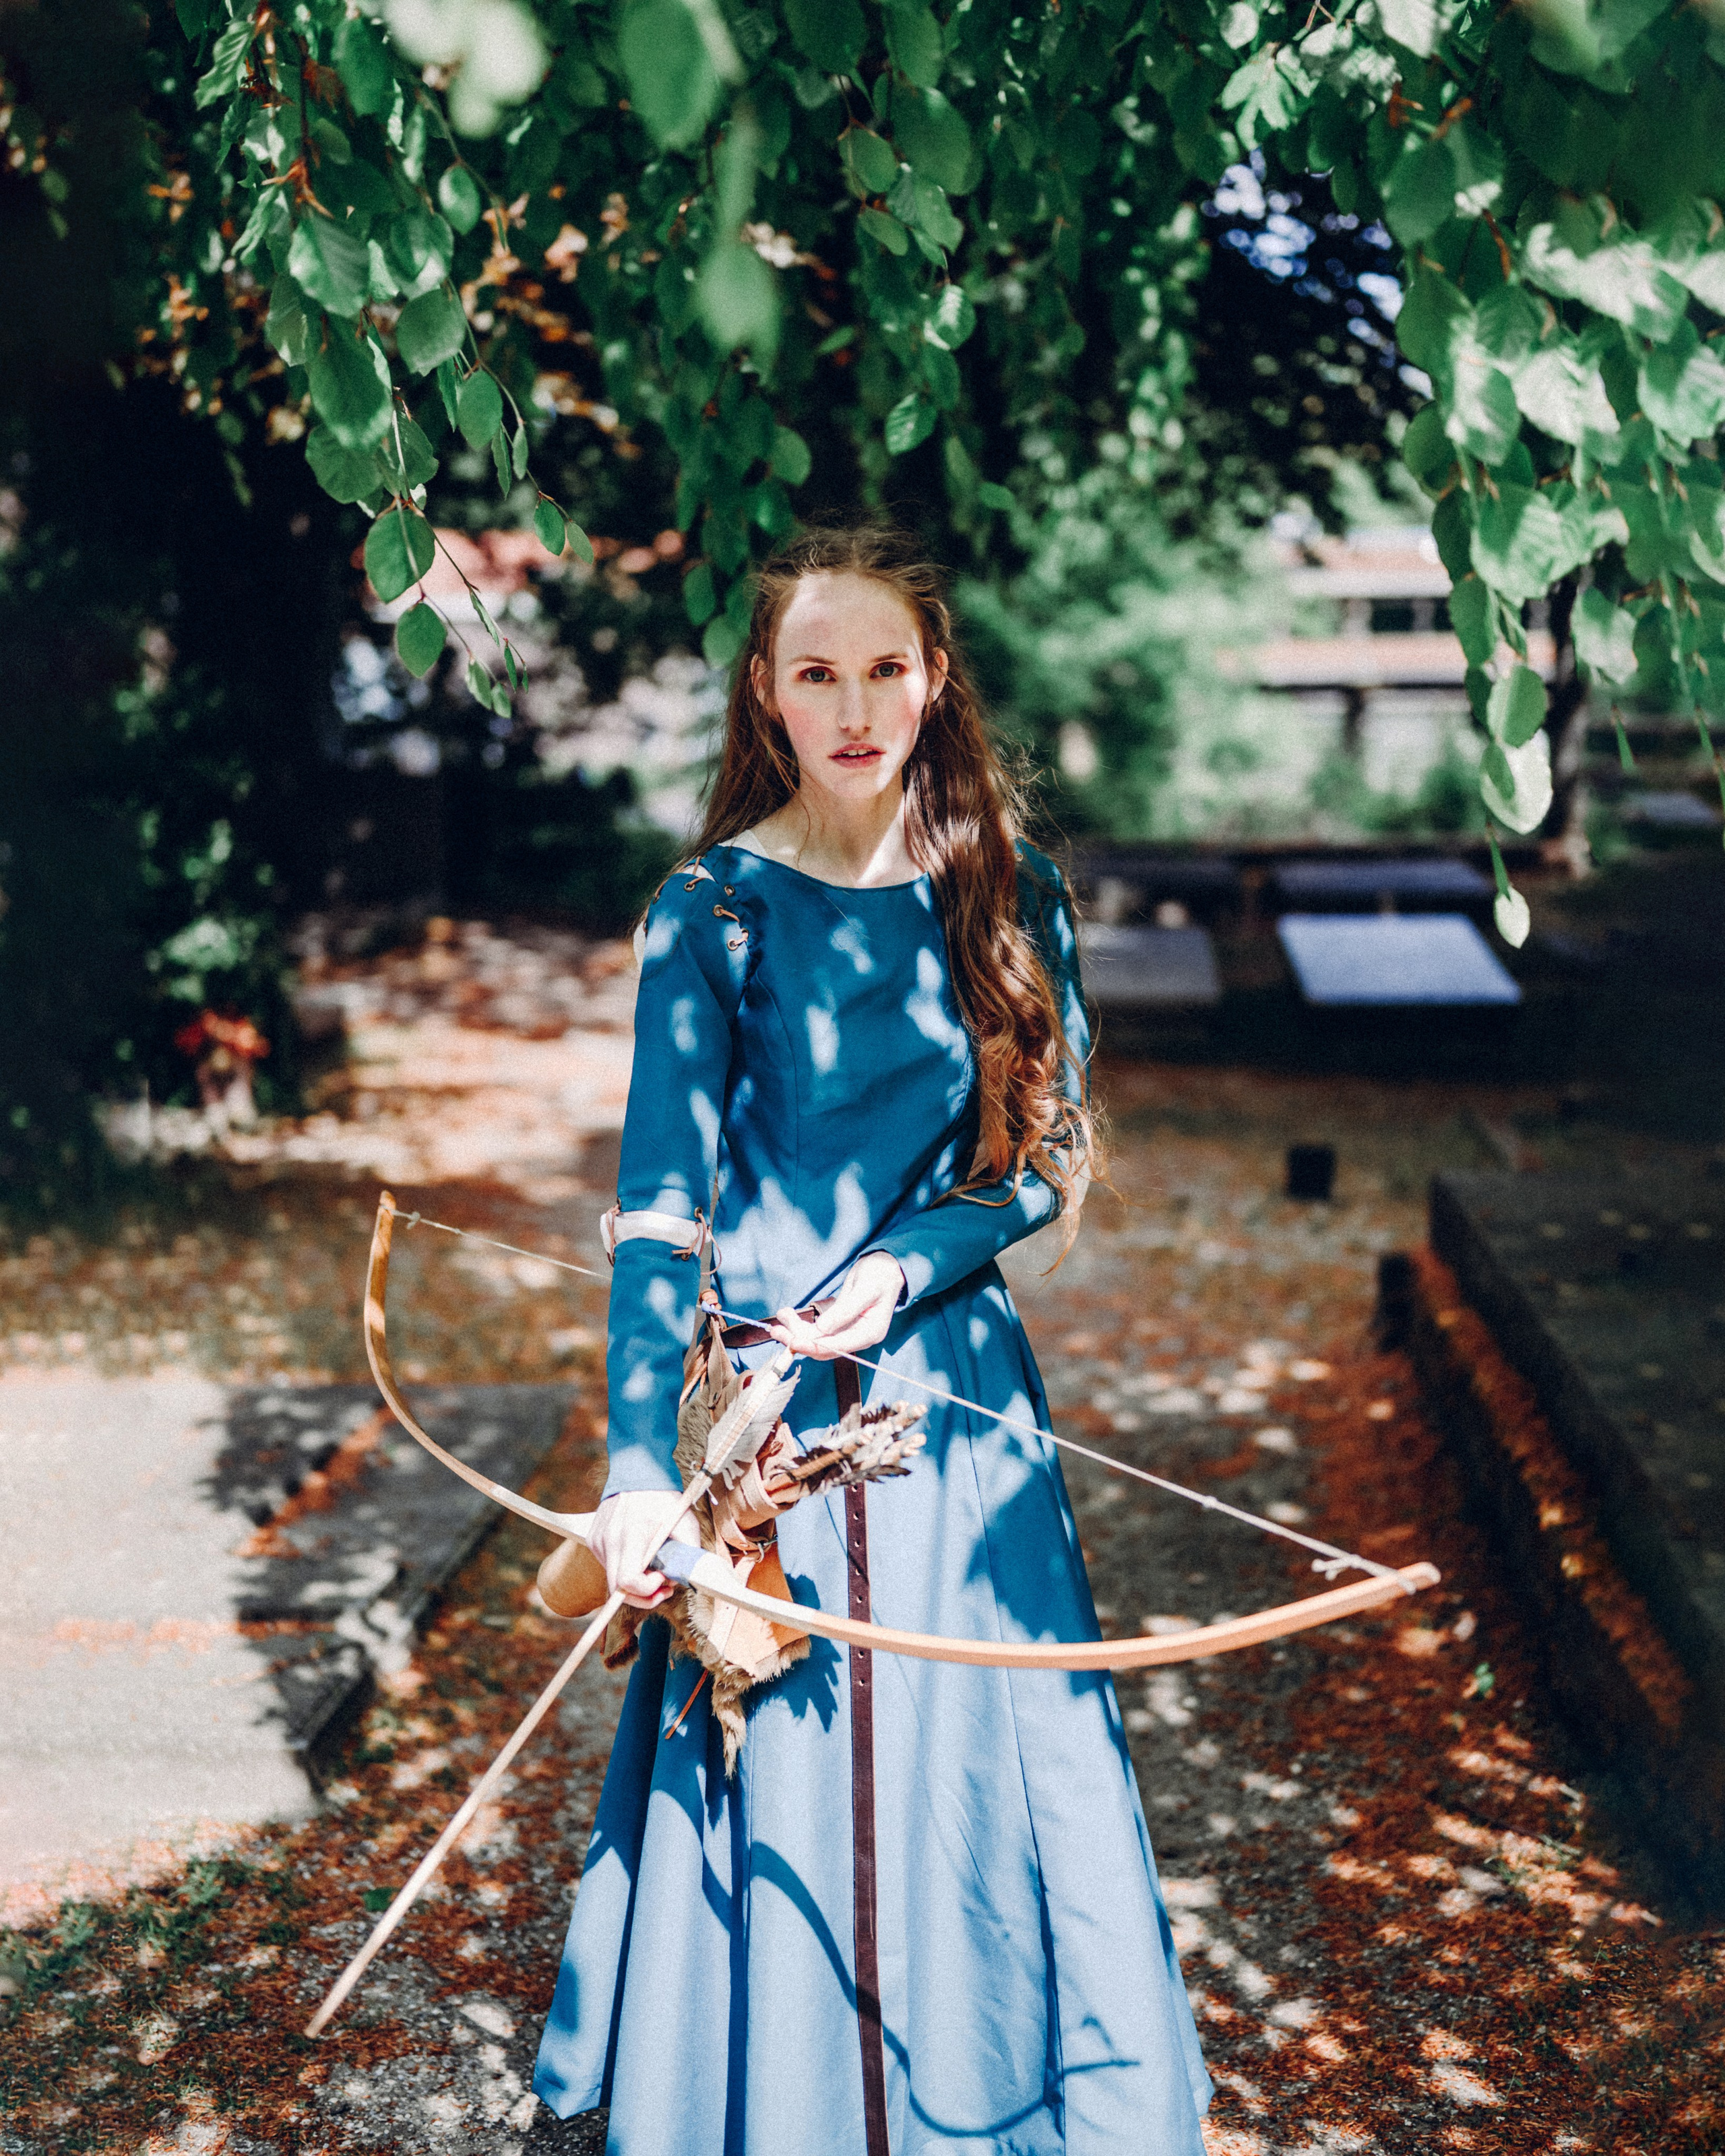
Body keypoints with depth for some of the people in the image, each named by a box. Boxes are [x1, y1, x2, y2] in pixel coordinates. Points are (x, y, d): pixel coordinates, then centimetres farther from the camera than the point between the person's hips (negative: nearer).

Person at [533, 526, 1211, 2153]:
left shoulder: (1005, 891, 2)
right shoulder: (714, 908, -6)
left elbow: (1048, 1154, 5)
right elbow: (658, 1206, -11)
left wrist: (907, 1268, -13)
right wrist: (639, 1466, -21)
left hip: (956, 1378, 2)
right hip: (769, 1394, -2)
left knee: (997, 1762, 10)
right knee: (772, 1785, 6)